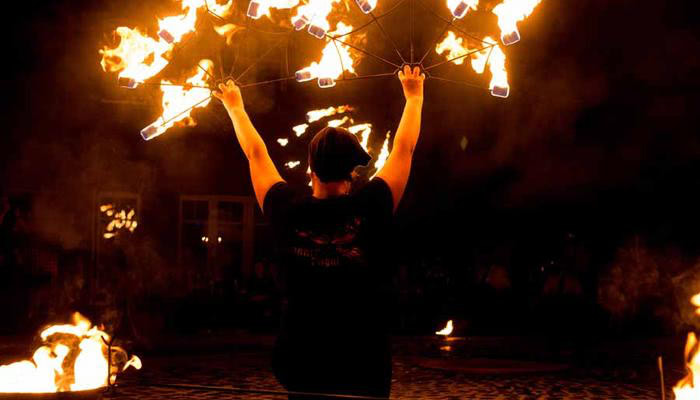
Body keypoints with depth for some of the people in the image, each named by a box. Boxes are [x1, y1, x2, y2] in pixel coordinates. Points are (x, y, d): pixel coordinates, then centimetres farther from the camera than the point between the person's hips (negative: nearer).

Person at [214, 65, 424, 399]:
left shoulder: (288, 213, -7)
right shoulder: (369, 209, -11)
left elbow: (255, 153, 9)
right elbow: (404, 148, 4)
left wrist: (234, 106, 24)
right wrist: (414, 96, 19)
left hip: (300, 369, 2)